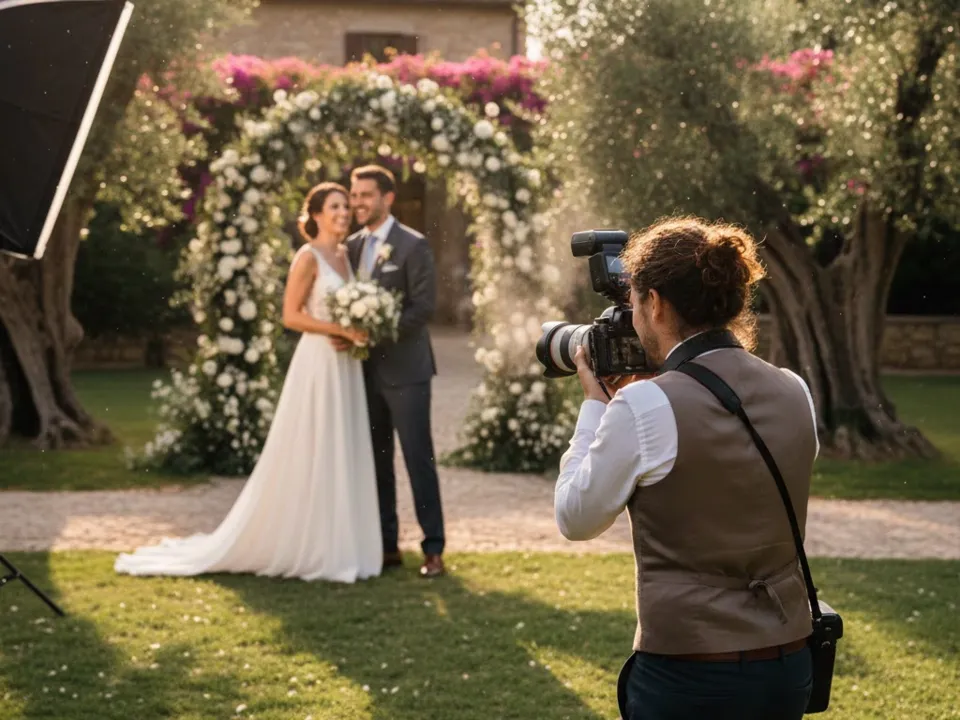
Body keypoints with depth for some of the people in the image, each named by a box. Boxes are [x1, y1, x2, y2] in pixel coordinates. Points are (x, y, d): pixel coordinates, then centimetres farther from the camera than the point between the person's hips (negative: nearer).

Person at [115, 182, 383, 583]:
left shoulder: (343, 256, 14)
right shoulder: (308, 256, -9)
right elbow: (291, 315, -14)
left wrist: (359, 332, -1)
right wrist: (341, 330, -18)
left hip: (345, 368, 8)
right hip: (318, 365, -8)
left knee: (341, 459, 8)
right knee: (309, 458, -3)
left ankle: (337, 548, 14)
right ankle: (305, 549, 4)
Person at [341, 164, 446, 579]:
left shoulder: (412, 245, -7)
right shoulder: (352, 246, 11)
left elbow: (424, 306, -13)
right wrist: (346, 333, -5)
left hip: (404, 369, -6)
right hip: (365, 369, 6)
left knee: (418, 458, -3)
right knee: (376, 461, 9)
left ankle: (433, 549, 2)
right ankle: (387, 545, 17)